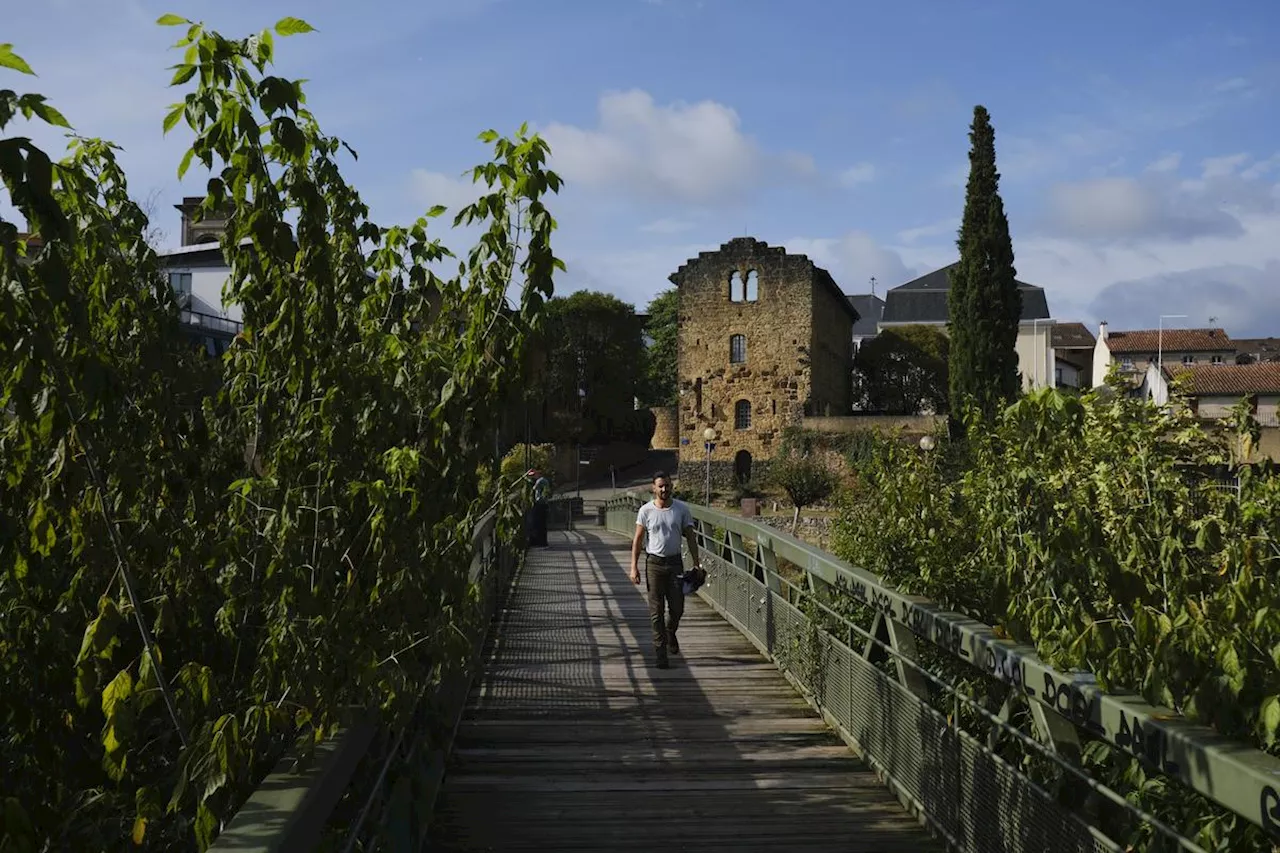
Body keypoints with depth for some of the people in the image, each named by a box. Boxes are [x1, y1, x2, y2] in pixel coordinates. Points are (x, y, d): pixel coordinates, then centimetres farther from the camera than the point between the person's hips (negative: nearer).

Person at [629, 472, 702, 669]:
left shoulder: (682, 508, 1)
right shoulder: (646, 510, -3)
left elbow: (690, 537, 6)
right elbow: (638, 540, 1)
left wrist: (696, 563, 1)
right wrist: (634, 566, -6)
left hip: (675, 563, 1)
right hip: (654, 563, -1)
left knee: (677, 608, 3)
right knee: (657, 611, 0)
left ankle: (670, 633, 35)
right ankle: (660, 651, 6)